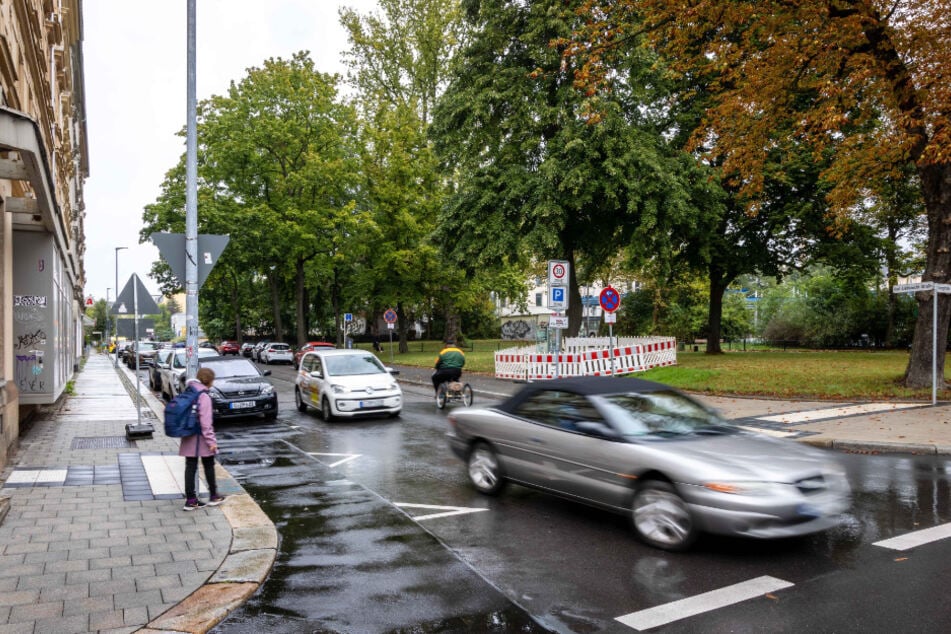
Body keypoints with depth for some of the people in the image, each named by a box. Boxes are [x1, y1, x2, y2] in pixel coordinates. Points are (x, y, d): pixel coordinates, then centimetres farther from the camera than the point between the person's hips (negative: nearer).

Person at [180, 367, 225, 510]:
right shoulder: (204, 396, -17)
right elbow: (205, 421, -20)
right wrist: (211, 440, -16)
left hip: (188, 438, 7)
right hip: (200, 438, -7)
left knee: (190, 467, 8)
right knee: (209, 466, 9)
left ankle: (190, 500, 12)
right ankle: (213, 496, 20)